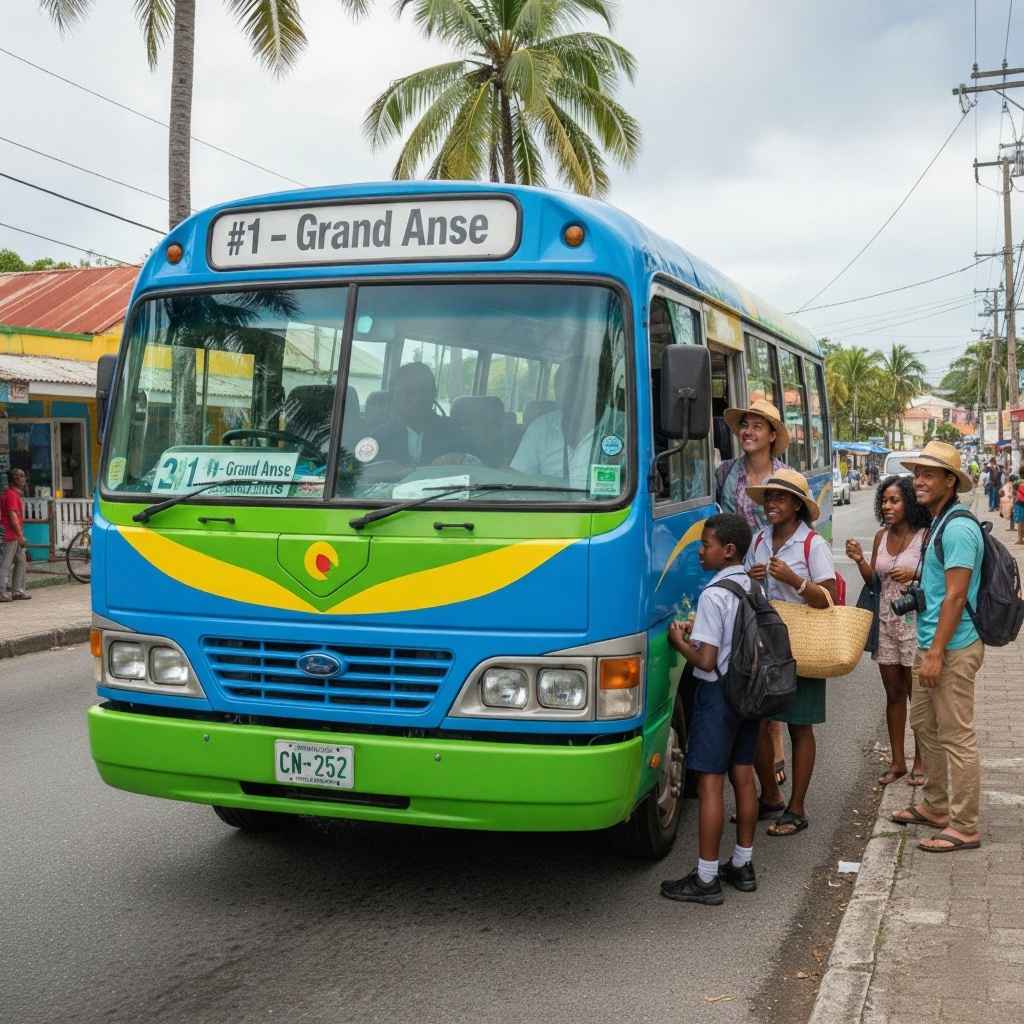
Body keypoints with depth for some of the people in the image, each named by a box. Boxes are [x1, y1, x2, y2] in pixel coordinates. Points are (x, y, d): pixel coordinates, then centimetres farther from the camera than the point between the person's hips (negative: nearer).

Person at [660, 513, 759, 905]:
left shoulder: (714, 596, -19)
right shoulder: (754, 588, 7)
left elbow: (705, 661, -21)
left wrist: (679, 641, -4)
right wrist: (699, 629, 15)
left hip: (719, 693, -8)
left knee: (710, 782, -4)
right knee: (743, 776, 14)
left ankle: (706, 878, 0)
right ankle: (743, 865, 24)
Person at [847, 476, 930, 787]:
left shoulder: (925, 536, -9)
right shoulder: (881, 537, 6)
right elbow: (873, 580, 10)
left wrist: (914, 575, -23)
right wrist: (859, 560, -7)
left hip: (914, 622, -5)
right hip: (885, 621, 5)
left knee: (917, 694, 5)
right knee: (893, 694, 12)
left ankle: (920, 761, 19)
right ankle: (897, 762, 22)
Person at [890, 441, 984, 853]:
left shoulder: (958, 528, -18)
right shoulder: (936, 525, 14)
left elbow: (955, 596, -21)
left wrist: (936, 653, -22)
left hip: (953, 649, -11)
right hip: (932, 645, 11)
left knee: (956, 738, -3)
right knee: (924, 725, 20)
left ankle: (964, 827, 5)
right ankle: (935, 807, 34)